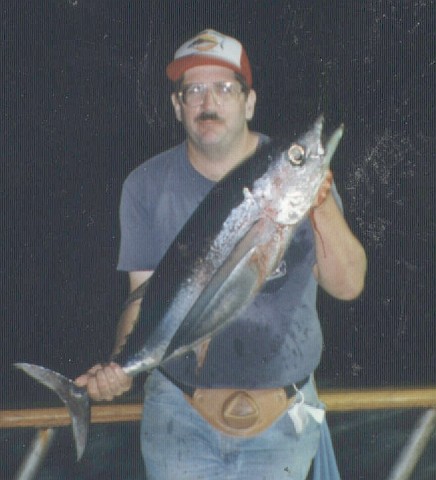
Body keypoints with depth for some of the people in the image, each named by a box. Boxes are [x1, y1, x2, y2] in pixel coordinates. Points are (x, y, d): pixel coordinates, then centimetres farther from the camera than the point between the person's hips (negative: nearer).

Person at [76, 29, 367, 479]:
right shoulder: (147, 185, -3)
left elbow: (347, 285, -14)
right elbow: (146, 297, -3)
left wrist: (321, 201, -29)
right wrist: (121, 365, -22)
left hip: (282, 421, 0)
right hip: (178, 413, 0)